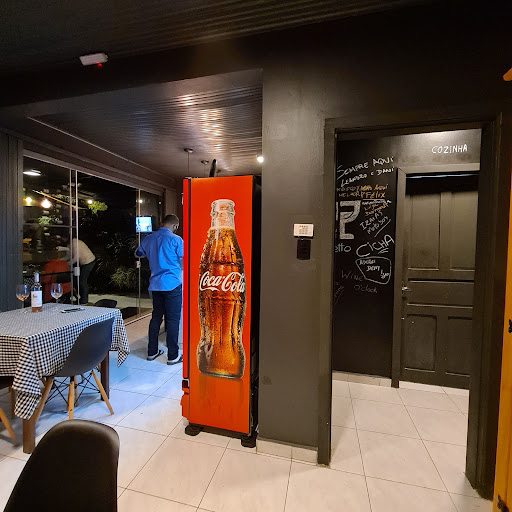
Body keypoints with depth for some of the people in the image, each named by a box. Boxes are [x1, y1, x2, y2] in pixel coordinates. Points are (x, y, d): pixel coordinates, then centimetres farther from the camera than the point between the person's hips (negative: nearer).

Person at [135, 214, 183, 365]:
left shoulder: (148, 239, 7)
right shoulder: (176, 240, -10)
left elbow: (137, 254, 24)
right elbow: (184, 263, -8)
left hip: (155, 284, 6)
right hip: (172, 284, -6)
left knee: (156, 317, 16)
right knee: (173, 319, 1)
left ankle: (152, 352, 26)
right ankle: (173, 356, 8)